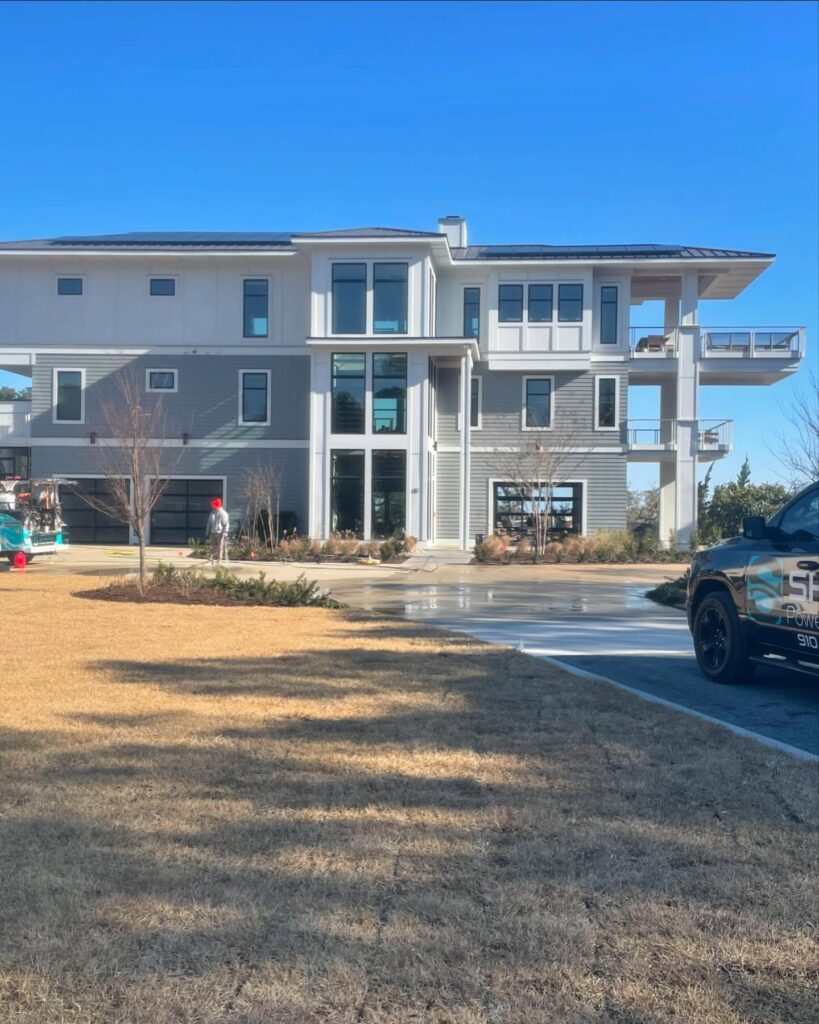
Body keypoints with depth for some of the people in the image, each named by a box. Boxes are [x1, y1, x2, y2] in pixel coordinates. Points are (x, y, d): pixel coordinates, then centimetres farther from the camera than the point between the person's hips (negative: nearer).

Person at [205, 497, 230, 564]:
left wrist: (224, 532, -17)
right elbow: (209, 524, 18)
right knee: (212, 547, 6)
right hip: (213, 533, 5)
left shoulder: (223, 514, -4)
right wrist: (207, 533, 15)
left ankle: (219, 560, -4)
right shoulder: (212, 514, 13)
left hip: (220, 533, -5)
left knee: (220, 547, -6)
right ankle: (212, 560, 10)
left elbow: (226, 524, -8)